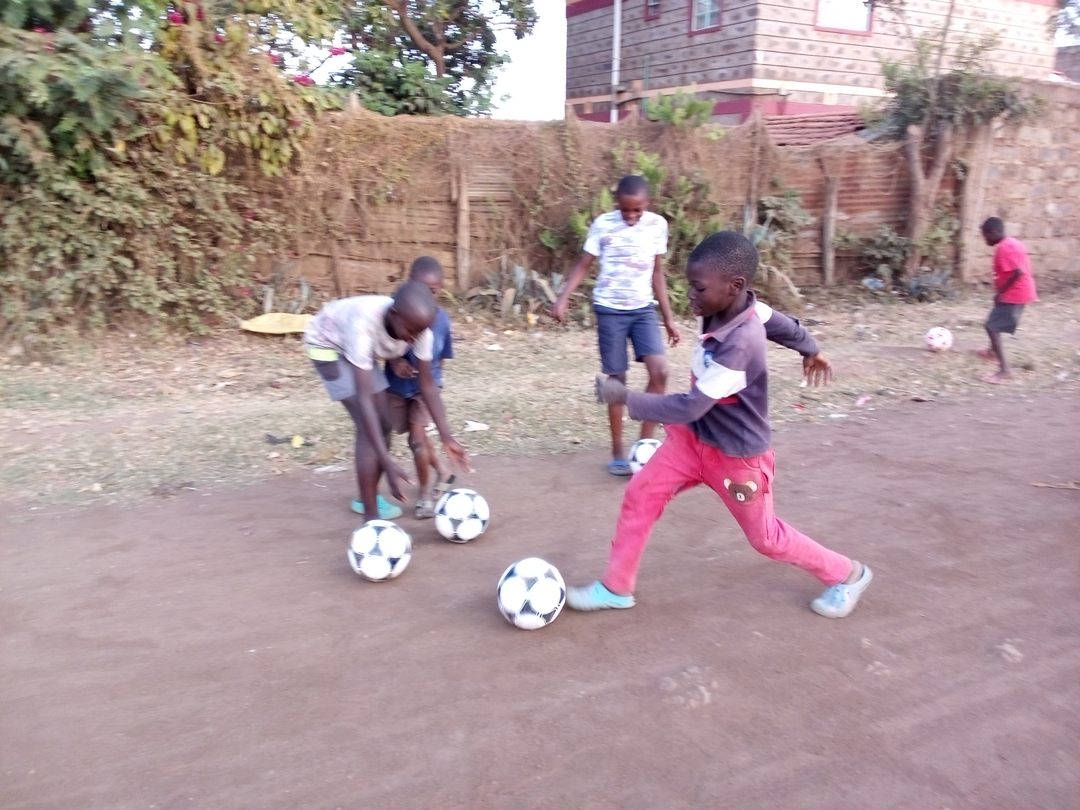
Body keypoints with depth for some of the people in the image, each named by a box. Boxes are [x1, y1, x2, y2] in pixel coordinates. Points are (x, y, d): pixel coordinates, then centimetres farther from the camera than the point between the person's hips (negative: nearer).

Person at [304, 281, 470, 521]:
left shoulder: (418, 326, -27)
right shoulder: (364, 324, -44)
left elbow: (427, 384, -15)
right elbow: (364, 398, -45)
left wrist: (447, 437, -20)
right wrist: (388, 463, -50)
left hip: (360, 346, 6)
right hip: (327, 343, -6)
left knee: (383, 424, 7)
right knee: (370, 428, -17)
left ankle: (367, 498, 29)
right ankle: (371, 522, -13)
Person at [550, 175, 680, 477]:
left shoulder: (657, 225, 1)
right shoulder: (603, 224, -7)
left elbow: (657, 273, 8)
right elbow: (583, 265, -2)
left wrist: (669, 318, 9)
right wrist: (563, 298, -18)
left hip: (644, 309, 3)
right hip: (610, 310, -2)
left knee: (660, 371, -15)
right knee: (617, 380, 1)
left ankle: (645, 442, 0)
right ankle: (618, 452, 14)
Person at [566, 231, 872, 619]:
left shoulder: (740, 345, -37)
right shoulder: (733, 307, -11)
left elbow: (689, 407, -34)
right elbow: (778, 320, 10)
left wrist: (625, 396, -31)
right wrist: (809, 350, 28)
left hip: (735, 454, -7)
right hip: (694, 437, 8)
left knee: (765, 537, 13)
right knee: (640, 495, 1)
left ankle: (846, 574, 37)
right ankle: (616, 587, 16)